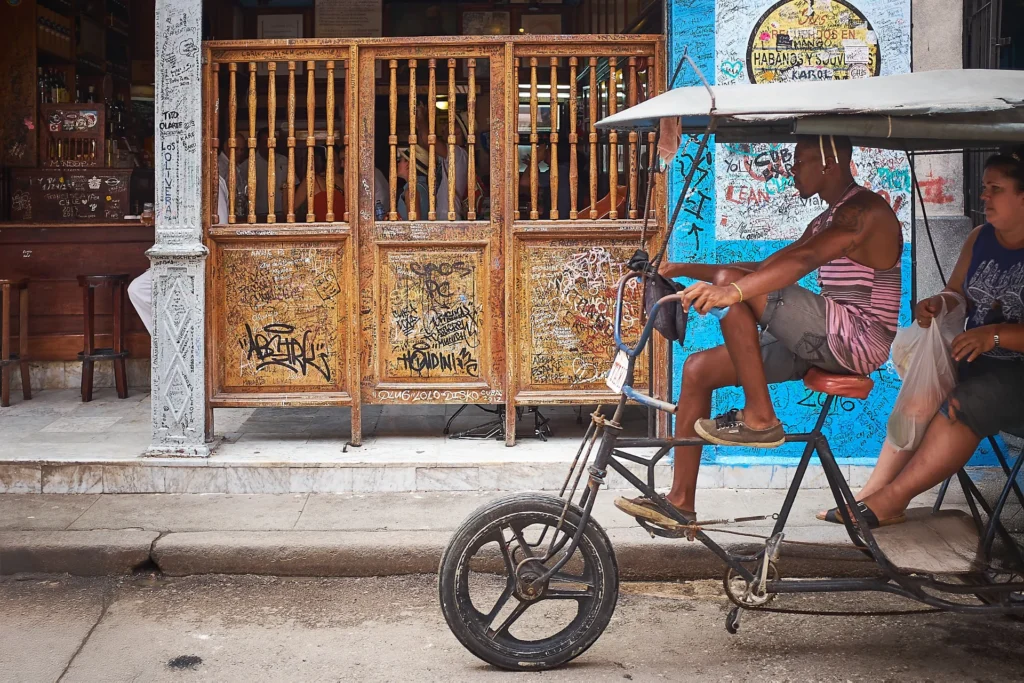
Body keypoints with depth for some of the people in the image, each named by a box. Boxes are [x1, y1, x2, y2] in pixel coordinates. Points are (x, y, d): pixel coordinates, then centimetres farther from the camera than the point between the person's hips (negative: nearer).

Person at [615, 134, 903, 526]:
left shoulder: (865, 211, -11)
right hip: (828, 339, 10)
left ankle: (759, 418, -17)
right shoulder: (827, 221, 21)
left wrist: (733, 290, -46)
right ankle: (680, 502, 7)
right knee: (698, 368, 3)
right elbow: (768, 270, 21)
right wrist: (686, 270, 14)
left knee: (731, 282, -23)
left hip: (857, 337, -10)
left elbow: (802, 260, -31)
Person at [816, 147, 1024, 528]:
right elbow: (958, 292, 18)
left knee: (967, 403, -32)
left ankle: (891, 497, -26)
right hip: (977, 359, 7)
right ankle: (873, 493, -25)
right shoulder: (980, 238, 8)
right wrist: (939, 304, -5)